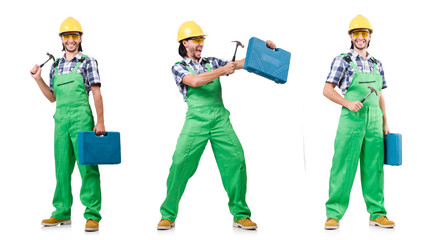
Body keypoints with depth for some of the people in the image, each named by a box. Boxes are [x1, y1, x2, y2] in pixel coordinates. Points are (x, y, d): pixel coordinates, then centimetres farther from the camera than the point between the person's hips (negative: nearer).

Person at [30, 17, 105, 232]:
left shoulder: (88, 62, 1)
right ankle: (62, 213, 17)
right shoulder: (56, 65, 16)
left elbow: (96, 93, -3)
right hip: (60, 119, 6)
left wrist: (100, 122, -10)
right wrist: (38, 79, 9)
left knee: (87, 167, -7)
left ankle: (92, 216, -5)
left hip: (81, 118, -5)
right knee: (62, 167, 9)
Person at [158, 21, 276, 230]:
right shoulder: (178, 67, 8)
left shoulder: (212, 63, 20)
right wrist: (222, 70, -13)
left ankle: (240, 215, 0)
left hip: (220, 118, 3)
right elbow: (195, 81, -11)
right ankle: (168, 215, 4)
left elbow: (240, 63, 14)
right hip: (196, 119, -3)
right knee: (180, 164, -10)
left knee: (236, 161, -8)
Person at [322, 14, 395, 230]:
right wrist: (348, 103, -16)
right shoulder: (342, 60, 1)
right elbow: (327, 90, -2)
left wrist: (385, 123, 16)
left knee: (374, 168, 7)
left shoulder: (376, 65, 16)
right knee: (343, 167, -5)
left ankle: (377, 214, 14)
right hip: (351, 120, -5)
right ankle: (334, 214, 1)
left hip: (374, 123, 5)